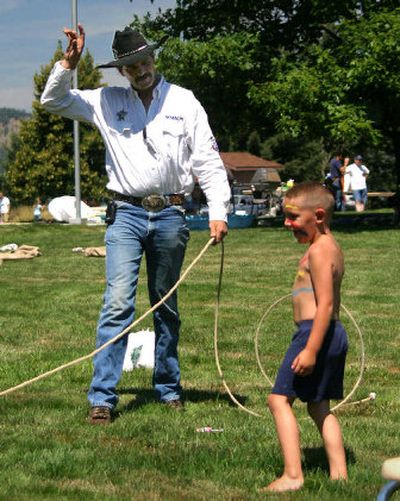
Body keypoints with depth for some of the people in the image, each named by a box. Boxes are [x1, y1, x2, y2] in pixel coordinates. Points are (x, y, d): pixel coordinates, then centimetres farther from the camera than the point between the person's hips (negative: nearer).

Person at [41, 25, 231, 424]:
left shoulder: (183, 102, 5)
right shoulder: (107, 102, 7)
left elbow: (208, 161, 3)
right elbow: (52, 101, 8)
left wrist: (218, 212, -6)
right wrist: (68, 63, -7)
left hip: (170, 214, 1)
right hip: (126, 214, -1)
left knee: (167, 307, 12)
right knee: (118, 304, -11)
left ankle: (168, 387, 25)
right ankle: (102, 398, -11)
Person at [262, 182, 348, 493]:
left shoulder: (318, 251, -14)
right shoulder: (331, 248, 17)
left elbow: (326, 303, -21)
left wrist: (311, 349, -25)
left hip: (315, 332, -11)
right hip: (334, 333, 11)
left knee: (280, 399, -8)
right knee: (319, 406, 17)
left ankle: (292, 476, -13)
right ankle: (339, 474, 15)